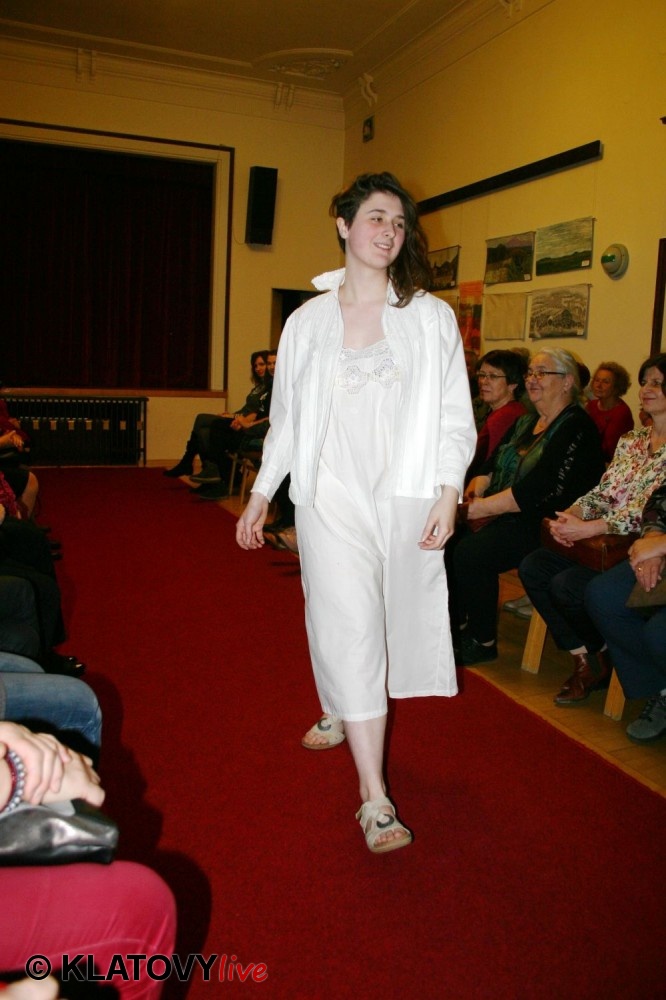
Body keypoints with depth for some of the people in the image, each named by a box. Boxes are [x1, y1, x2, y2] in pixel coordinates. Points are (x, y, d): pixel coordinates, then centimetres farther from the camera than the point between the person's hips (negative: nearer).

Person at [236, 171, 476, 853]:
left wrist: (448, 496, -7)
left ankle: (340, 713, 42)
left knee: (383, 621, 11)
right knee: (350, 629, -6)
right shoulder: (308, 320, 7)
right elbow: (287, 418, 12)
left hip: (406, 497, 1)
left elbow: (454, 417, 3)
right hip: (332, 496, 0)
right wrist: (260, 496, 12)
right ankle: (374, 797, 1)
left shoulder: (431, 317, 5)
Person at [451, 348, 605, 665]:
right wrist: (473, 491, -8)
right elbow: (491, 468, 15)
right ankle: (458, 624, 2)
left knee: (470, 552, -28)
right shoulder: (526, 422, 18)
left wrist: (482, 507, -20)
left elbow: (541, 491, -22)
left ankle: (483, 642, -10)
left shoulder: (576, 428, -10)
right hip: (504, 518, 8)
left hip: (544, 526, -8)